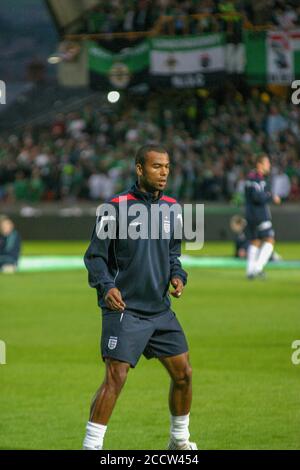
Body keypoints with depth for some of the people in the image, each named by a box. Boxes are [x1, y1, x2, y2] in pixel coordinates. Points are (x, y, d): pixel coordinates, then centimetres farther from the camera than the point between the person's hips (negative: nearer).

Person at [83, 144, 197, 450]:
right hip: (124, 308, -6)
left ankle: (179, 440, 30)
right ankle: (90, 447, -11)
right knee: (115, 378, -16)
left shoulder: (171, 208, 9)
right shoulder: (116, 207, -9)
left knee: (183, 373, 9)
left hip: (161, 310, 6)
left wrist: (178, 276, 1)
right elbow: (94, 256, -5)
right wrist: (106, 286, -22)